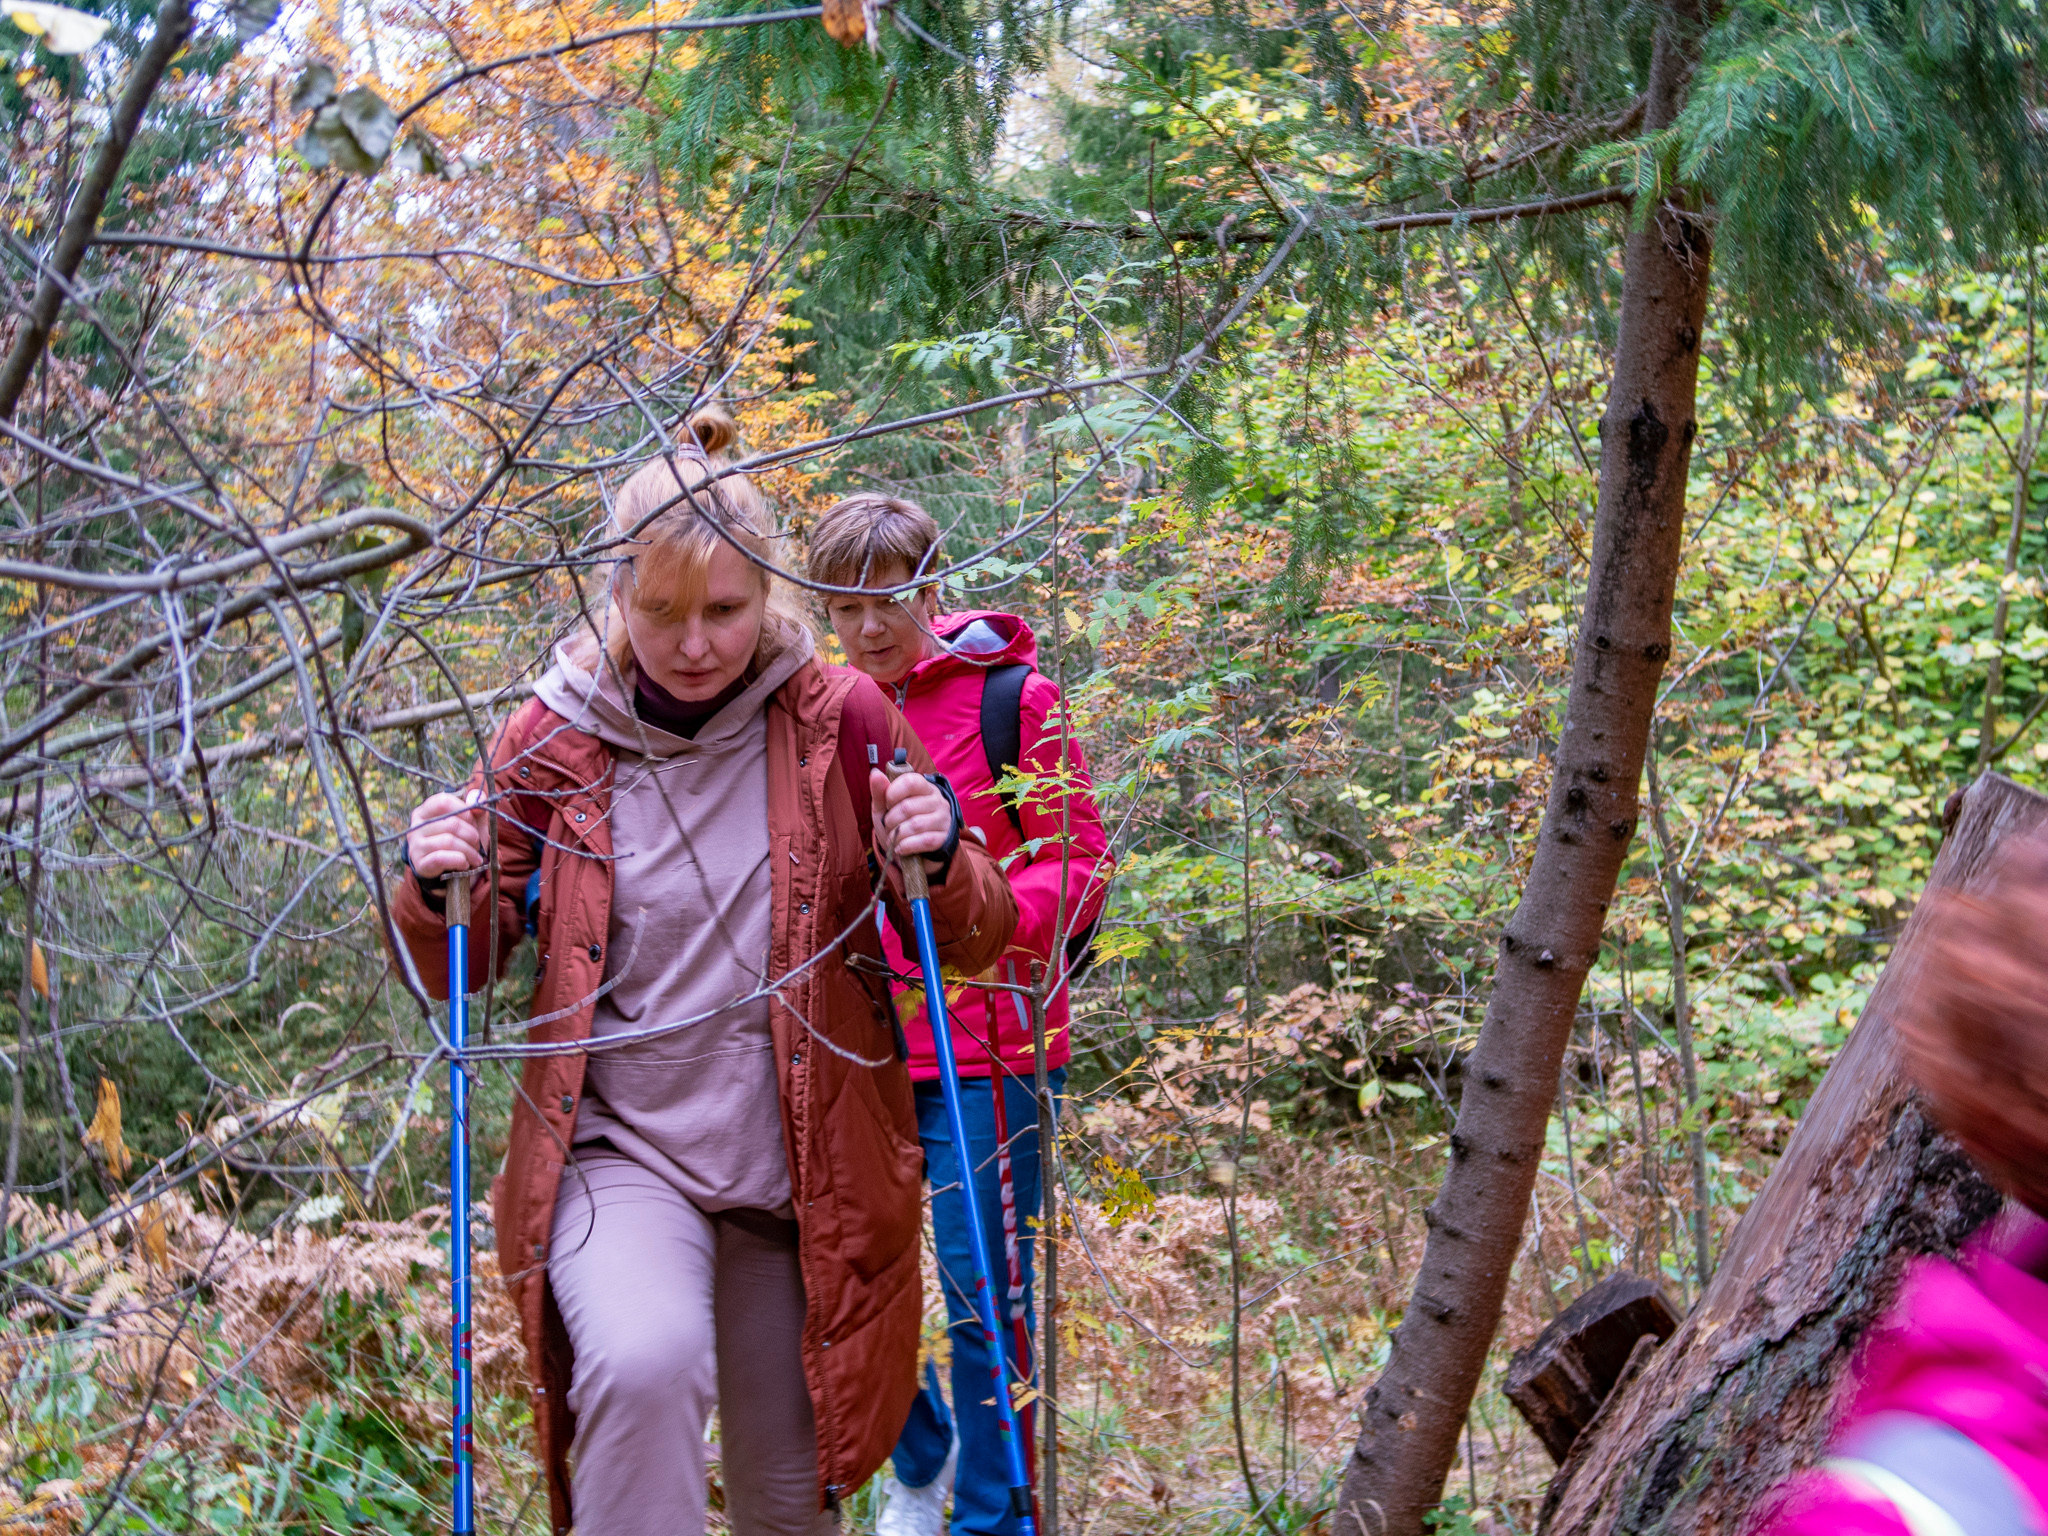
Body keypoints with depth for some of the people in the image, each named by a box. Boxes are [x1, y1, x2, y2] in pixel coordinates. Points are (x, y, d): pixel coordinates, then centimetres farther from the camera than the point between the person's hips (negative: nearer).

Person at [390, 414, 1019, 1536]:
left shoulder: (840, 722, -4)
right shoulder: (555, 738, -3)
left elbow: (975, 945, 2)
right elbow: (458, 975, 6)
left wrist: (940, 865, -20)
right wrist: (438, 893, -16)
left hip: (799, 1175, 1)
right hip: (616, 1151, -1)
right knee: (644, 1361, -32)